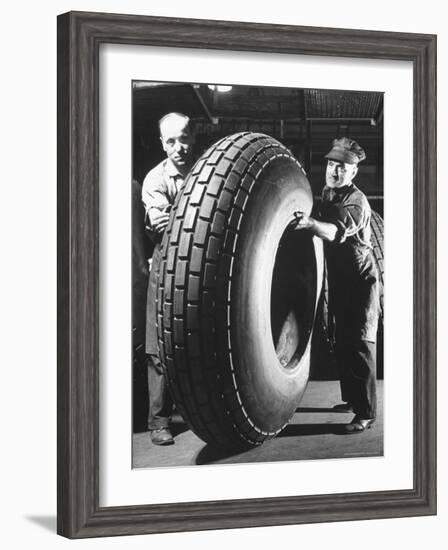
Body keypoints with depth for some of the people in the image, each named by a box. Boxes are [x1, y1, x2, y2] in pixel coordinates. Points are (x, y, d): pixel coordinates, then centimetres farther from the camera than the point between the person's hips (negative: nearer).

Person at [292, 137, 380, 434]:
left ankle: (366, 412, -11)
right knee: (342, 342, 14)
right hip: (338, 279, 8)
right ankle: (352, 398, 27)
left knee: (360, 343, -11)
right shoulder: (326, 195, 8)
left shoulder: (356, 201, -18)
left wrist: (311, 223, -54)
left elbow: (339, 231, -37)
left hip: (361, 279, -8)